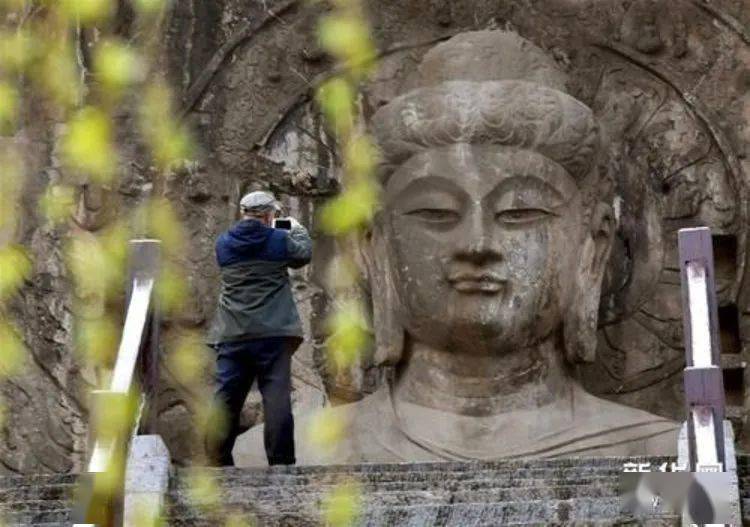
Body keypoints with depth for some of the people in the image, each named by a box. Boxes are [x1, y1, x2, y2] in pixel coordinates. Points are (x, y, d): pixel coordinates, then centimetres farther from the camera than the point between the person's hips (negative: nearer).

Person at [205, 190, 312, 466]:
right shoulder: (280, 240, -3)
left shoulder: (223, 244, 6)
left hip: (232, 336, 3)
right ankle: (281, 463, -5)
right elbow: (304, 254, 15)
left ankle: (217, 463, 7)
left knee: (226, 399, 5)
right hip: (273, 334, -3)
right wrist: (298, 229, 36)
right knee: (277, 399, -4)